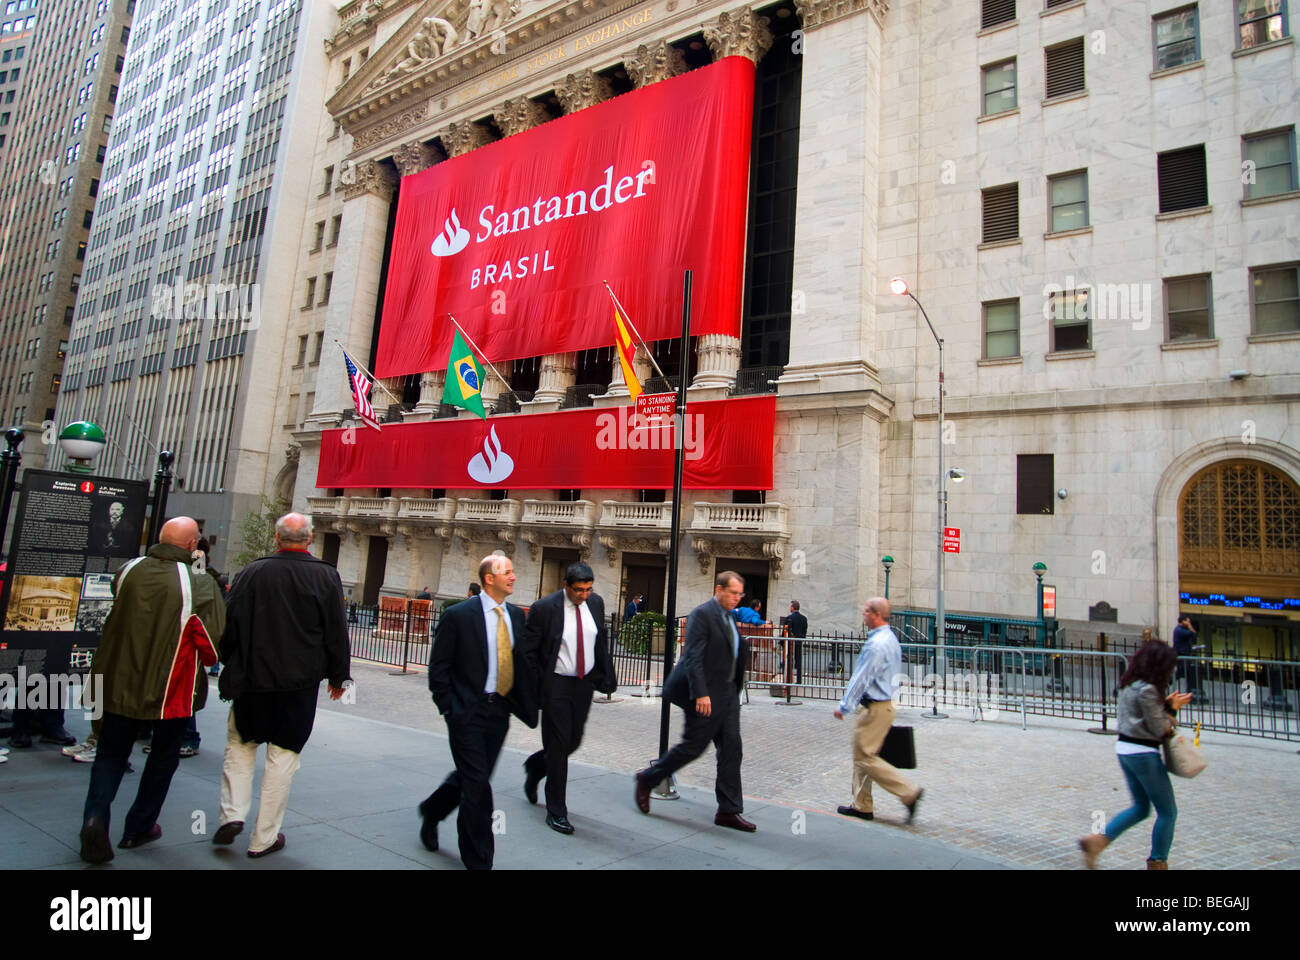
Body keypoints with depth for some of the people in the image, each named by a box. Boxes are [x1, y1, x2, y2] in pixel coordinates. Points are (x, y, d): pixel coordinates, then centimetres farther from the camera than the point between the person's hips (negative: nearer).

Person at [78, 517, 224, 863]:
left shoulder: (129, 571, -4)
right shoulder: (200, 586, -19)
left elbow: (114, 618, 13)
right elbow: (214, 643, -15)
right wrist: (207, 661, 6)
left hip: (120, 682, 3)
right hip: (172, 688, -3)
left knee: (111, 753, 17)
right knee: (163, 755, 17)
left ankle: (95, 818, -2)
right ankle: (138, 827, 26)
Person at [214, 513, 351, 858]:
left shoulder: (252, 572, -4)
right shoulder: (326, 576, -7)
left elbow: (231, 625, 2)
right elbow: (337, 632, -3)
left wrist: (232, 670, 16)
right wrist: (338, 675, 9)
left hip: (253, 679, 1)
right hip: (300, 685, -1)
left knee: (240, 746, 21)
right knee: (283, 756, 7)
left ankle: (232, 814, 10)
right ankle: (264, 838, 14)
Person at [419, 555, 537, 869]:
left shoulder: (516, 615, 6)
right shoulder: (458, 615, -10)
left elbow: (524, 660, 12)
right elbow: (438, 665, -7)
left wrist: (529, 699, 3)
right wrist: (448, 708, -11)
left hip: (500, 710, 6)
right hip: (468, 711, -6)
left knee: (471, 776, 18)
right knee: (477, 784, -2)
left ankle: (432, 810, 47)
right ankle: (478, 859, 14)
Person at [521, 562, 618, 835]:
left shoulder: (595, 603, 0)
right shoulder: (544, 608, -15)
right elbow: (527, 649, -10)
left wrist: (606, 676, 8)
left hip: (584, 682, 5)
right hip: (556, 685, -5)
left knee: (573, 741, 13)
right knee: (558, 746, -1)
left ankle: (535, 766, 43)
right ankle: (556, 811, 14)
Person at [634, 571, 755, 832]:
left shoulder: (729, 617, 13)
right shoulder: (702, 614, -15)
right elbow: (693, 657, -21)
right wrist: (701, 694, -25)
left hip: (727, 693, 9)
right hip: (705, 695, -9)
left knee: (731, 748, 7)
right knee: (694, 745, 0)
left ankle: (729, 811, 14)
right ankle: (647, 779, 20)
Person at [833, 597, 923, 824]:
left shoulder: (877, 644, -22)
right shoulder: (890, 638, 11)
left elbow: (862, 678, -21)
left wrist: (844, 706, -13)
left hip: (876, 708, -10)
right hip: (883, 703, 10)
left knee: (865, 756, -3)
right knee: (861, 755, 15)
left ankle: (909, 792, 0)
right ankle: (862, 806, 22)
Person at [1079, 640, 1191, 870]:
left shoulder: (1128, 685, 7)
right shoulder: (1147, 690, -20)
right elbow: (1159, 730, -15)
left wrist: (1165, 703, 2)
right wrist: (1172, 708, -1)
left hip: (1124, 749, 9)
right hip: (1143, 753, -9)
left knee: (1141, 808, 19)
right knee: (1168, 812, 10)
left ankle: (1098, 839, 7)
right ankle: (1157, 863, 18)